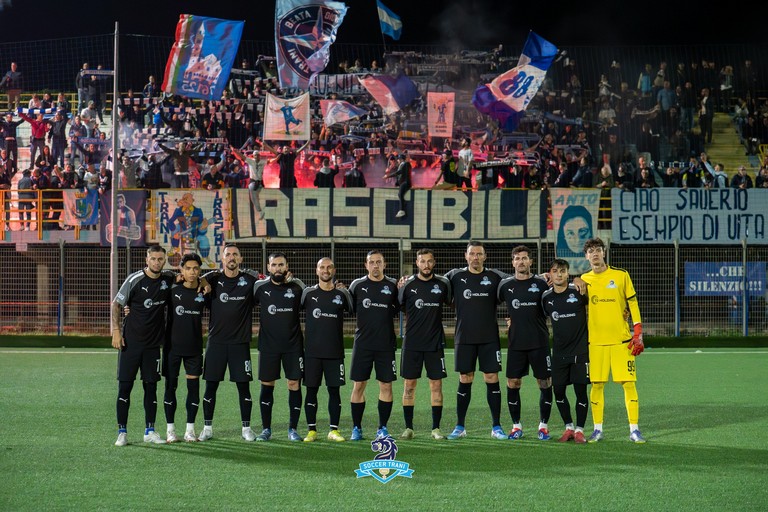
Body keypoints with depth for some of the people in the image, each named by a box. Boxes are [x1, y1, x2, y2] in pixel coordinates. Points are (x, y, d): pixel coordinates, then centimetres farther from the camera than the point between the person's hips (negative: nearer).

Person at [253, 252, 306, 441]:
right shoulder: (260, 287, -1)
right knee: (267, 385, 4)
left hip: (293, 345, 0)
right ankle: (266, 429, 14)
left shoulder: (297, 286, 0)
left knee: (294, 385, -1)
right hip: (268, 345, 0)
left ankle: (293, 429, 8)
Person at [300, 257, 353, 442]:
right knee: (311, 390, 2)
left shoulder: (342, 294, 5)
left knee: (334, 390, 1)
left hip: (335, 351, 0)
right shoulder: (308, 293, 3)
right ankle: (311, 430, 9)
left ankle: (334, 430, 7)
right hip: (312, 351, 0)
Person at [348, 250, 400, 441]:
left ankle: (382, 428, 12)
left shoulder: (393, 286, 3)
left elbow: (398, 308, 10)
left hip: (386, 344, 0)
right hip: (362, 343, 0)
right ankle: (356, 428, 10)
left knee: (386, 385, 1)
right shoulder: (357, 285, 3)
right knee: (358, 385, 1)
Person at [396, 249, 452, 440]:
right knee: (409, 384, 2)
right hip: (412, 343, -1)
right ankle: (408, 428, 9)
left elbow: (452, 302, 19)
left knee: (436, 384, 1)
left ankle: (436, 428, 8)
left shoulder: (442, 284, 3)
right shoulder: (407, 285, -1)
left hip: (435, 343, 1)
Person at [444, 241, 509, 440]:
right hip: (464, 337, 0)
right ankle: (460, 427, 12)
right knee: (464, 380, 4)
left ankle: (496, 427, 5)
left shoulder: (494, 277, 2)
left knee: (492, 379, -1)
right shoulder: (455, 276, 3)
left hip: (489, 337, 0)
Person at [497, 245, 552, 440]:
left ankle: (543, 425, 11)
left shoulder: (541, 284, 0)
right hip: (515, 343, 2)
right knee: (512, 384, 1)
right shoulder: (506, 285, 5)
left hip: (539, 343, -2)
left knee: (545, 384, 0)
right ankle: (516, 426, 13)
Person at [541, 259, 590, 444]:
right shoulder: (546, 297, 3)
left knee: (581, 390, -3)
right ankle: (569, 427, 21)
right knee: (558, 391, 4)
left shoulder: (578, 291, -8)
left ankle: (579, 430, 9)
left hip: (580, 350, -3)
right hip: (559, 351, 3)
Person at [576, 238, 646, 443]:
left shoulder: (621, 275, 2)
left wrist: (638, 334, -4)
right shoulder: (583, 280, 8)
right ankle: (598, 429, 11)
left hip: (621, 340, -2)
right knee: (596, 385, 2)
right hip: (595, 341, 2)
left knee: (629, 383, -4)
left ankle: (634, 430, 1)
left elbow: (633, 304, 3)